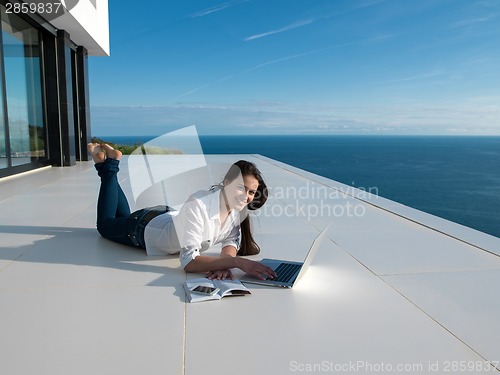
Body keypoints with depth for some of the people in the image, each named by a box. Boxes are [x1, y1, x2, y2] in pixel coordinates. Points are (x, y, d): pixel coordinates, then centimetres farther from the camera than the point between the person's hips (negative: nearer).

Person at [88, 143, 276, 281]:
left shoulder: (239, 209, -25)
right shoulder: (198, 205, -46)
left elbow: (231, 241, -19)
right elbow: (189, 262, -50)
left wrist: (224, 263, -41)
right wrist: (237, 262, -59)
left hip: (168, 218, 5)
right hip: (145, 227, -5)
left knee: (124, 218, 36)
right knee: (105, 223, 29)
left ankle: (111, 162, 43)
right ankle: (108, 166, 35)